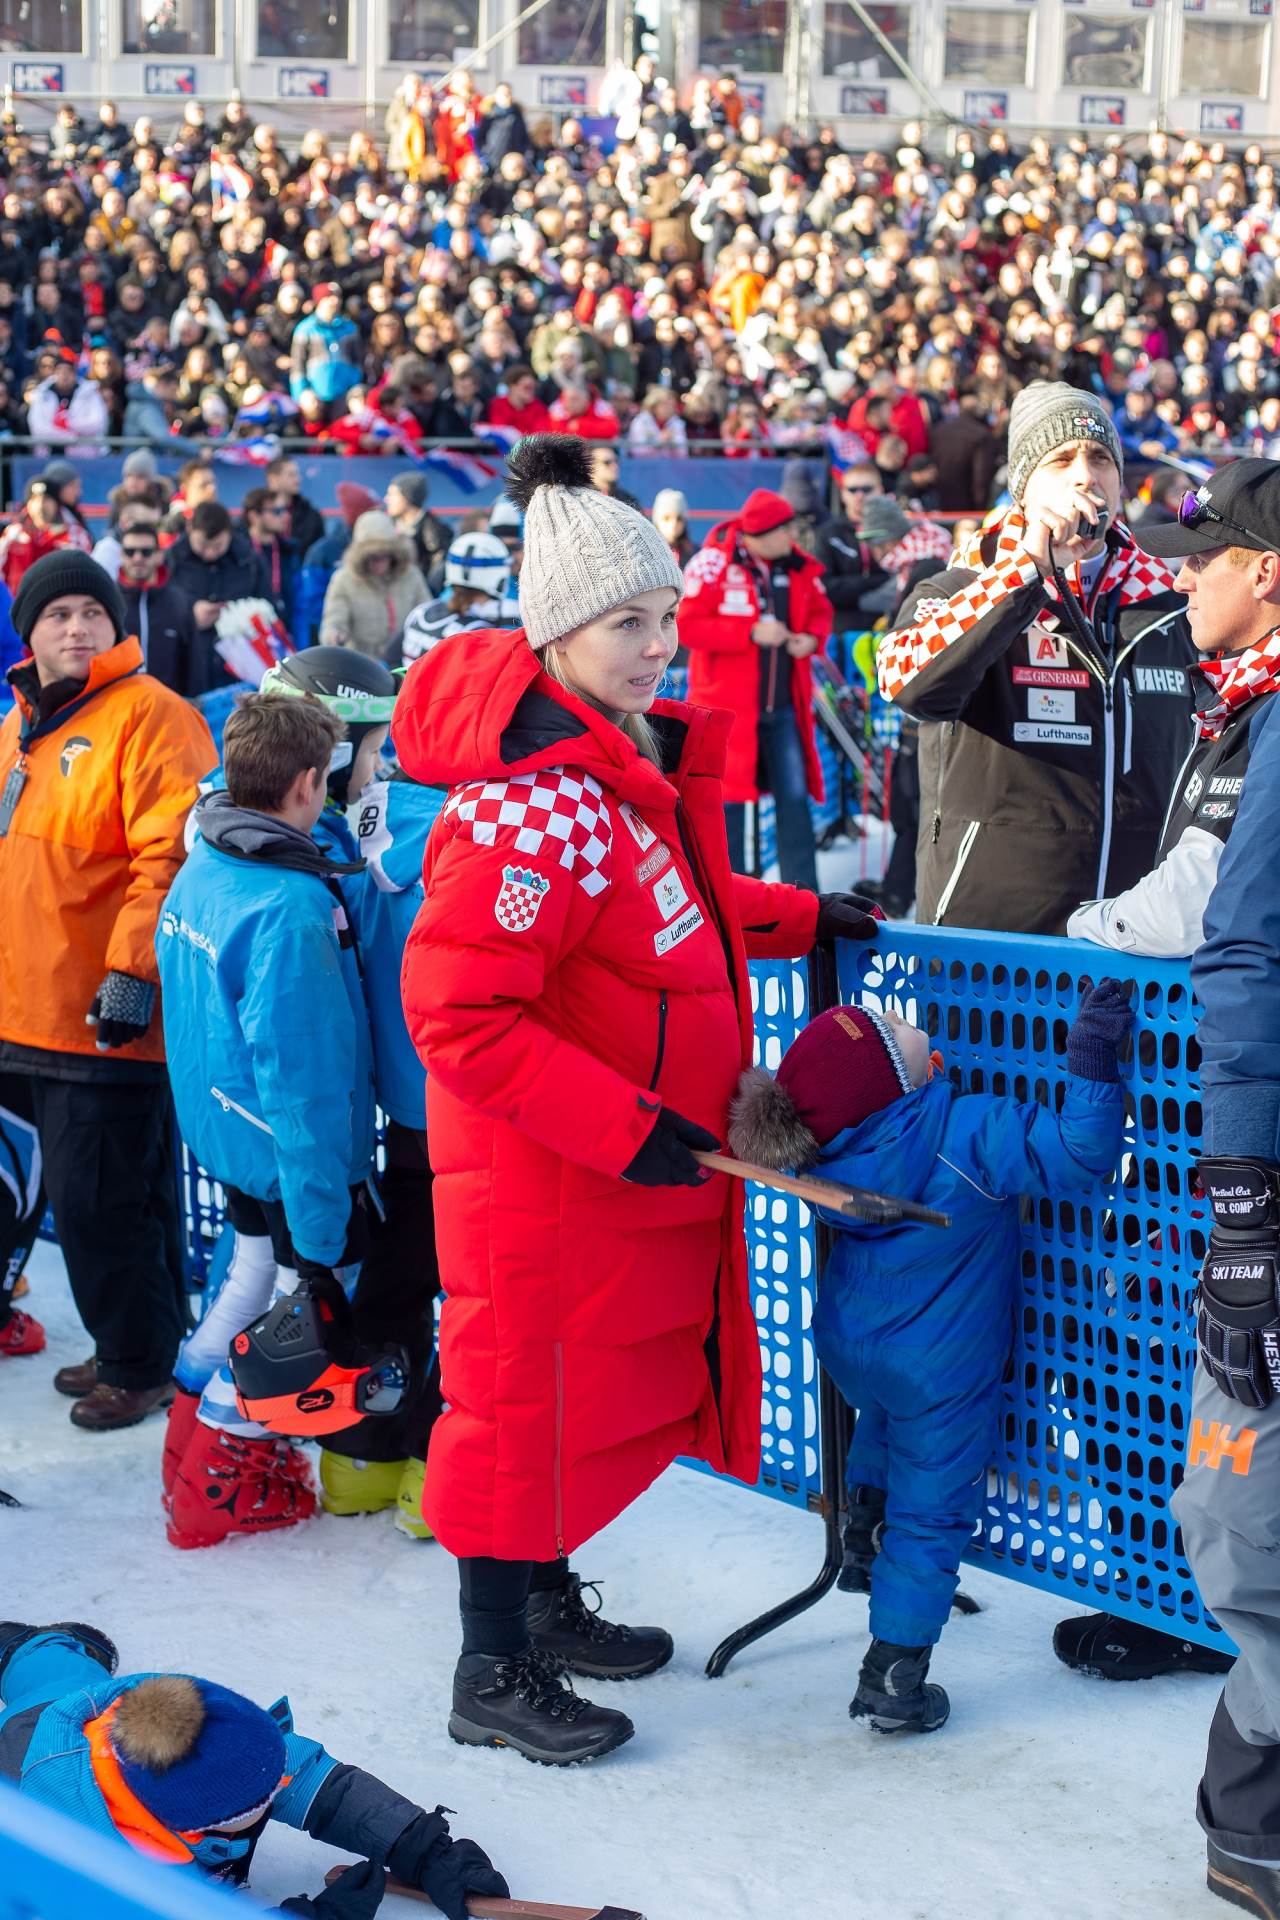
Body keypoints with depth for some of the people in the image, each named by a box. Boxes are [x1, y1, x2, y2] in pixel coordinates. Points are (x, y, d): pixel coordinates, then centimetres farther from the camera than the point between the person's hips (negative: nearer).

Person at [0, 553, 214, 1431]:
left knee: (100, 1198, -5)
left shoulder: (150, 715, -11)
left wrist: (132, 970, -23)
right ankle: (130, 1349, 31)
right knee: (85, 1193, 17)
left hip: (114, 1017, -9)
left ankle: (142, 1365, 11)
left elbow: (169, 857, -18)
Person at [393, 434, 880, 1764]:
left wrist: (798, 918, 15)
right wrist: (629, 1128, -27)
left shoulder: (638, 756, 6)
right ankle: (492, 1678, 17)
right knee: (524, 1393, 3)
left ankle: (548, 1604, 39)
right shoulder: (531, 801, -26)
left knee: (604, 1385, 20)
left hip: (634, 1158, 9)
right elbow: (455, 1014, -28)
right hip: (539, 1169, -9)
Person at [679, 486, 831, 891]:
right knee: (728, 797, 5)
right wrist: (751, 633, -21)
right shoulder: (713, 564, -14)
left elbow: (820, 612, 17)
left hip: (783, 704, 5)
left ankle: (802, 893, 12)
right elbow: (686, 626, -17)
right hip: (727, 705, -5)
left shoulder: (799, 566, 3)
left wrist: (811, 638, -6)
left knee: (795, 796, 5)